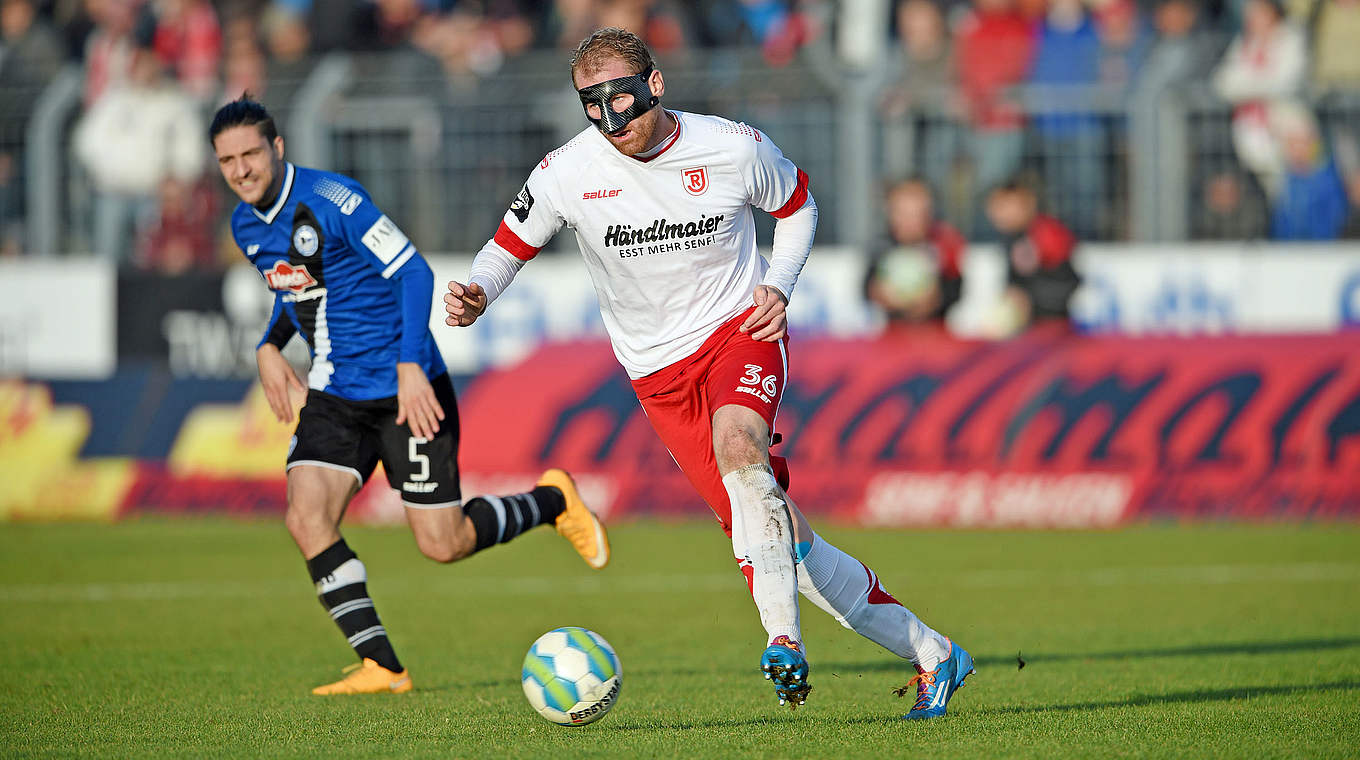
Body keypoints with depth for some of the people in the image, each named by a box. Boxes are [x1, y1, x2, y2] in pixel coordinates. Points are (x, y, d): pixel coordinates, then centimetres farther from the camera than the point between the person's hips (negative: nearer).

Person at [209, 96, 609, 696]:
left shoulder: (329, 198, -19)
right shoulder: (245, 225, 5)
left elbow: (413, 273, -18)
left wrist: (409, 365, -26)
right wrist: (270, 347, 8)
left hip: (405, 390, -7)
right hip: (335, 394, 7)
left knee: (443, 545, -3)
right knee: (306, 518, -16)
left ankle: (553, 501, 26)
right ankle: (380, 667, -10)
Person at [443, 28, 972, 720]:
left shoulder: (736, 149, -11)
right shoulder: (566, 174, -11)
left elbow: (797, 206, 9)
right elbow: (508, 248, 0)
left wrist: (778, 287, -7)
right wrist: (474, 296, -22)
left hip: (741, 331, -2)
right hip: (659, 371, 2)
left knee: (736, 447, -37)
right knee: (780, 542, -1)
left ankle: (783, 640, -38)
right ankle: (929, 654, 11)